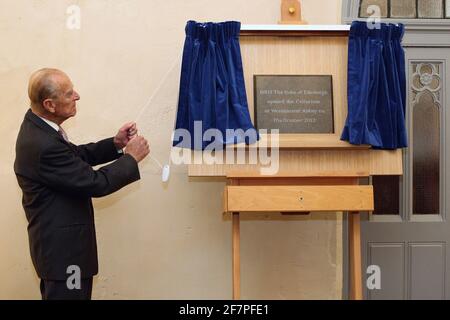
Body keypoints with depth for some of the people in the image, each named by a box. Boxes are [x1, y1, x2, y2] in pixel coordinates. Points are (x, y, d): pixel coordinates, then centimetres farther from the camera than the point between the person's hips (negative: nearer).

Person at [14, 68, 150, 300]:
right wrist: (131, 158, -11)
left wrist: (115, 144, 0)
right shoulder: (44, 146, -30)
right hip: (63, 248, -10)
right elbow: (96, 183, -24)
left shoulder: (36, 124, 0)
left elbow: (76, 156, 13)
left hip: (57, 242, 10)